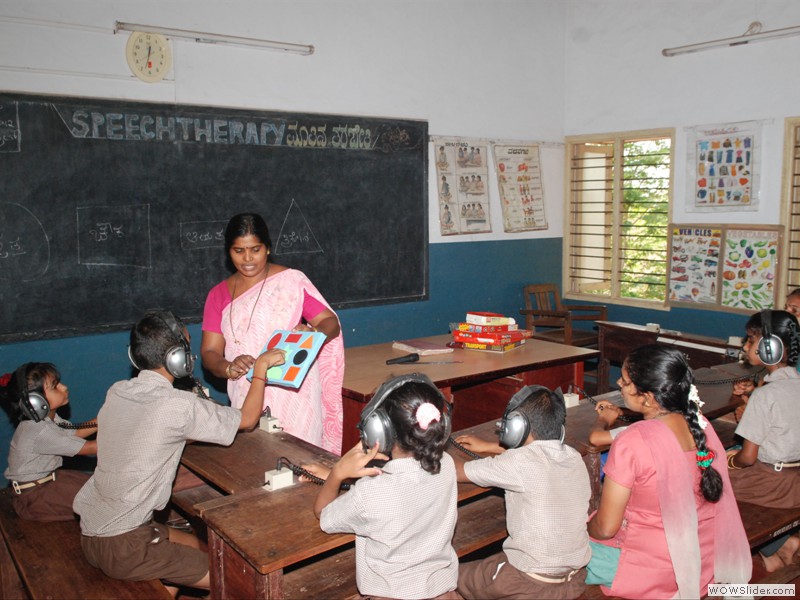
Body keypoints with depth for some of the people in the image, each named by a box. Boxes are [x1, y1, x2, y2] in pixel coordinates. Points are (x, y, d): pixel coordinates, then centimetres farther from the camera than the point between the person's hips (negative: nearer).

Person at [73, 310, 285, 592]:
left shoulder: (117, 392, 0)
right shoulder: (178, 405, -21)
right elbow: (248, 419, -8)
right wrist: (261, 366, 2)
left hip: (90, 529, 8)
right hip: (121, 546, -8)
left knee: (195, 544, 26)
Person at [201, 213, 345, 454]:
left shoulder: (292, 281, -2)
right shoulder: (218, 295, 8)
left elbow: (331, 322, -2)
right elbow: (209, 352, 3)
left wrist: (312, 333, -24)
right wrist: (229, 368, -19)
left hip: (294, 396, -3)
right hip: (247, 401, 3)